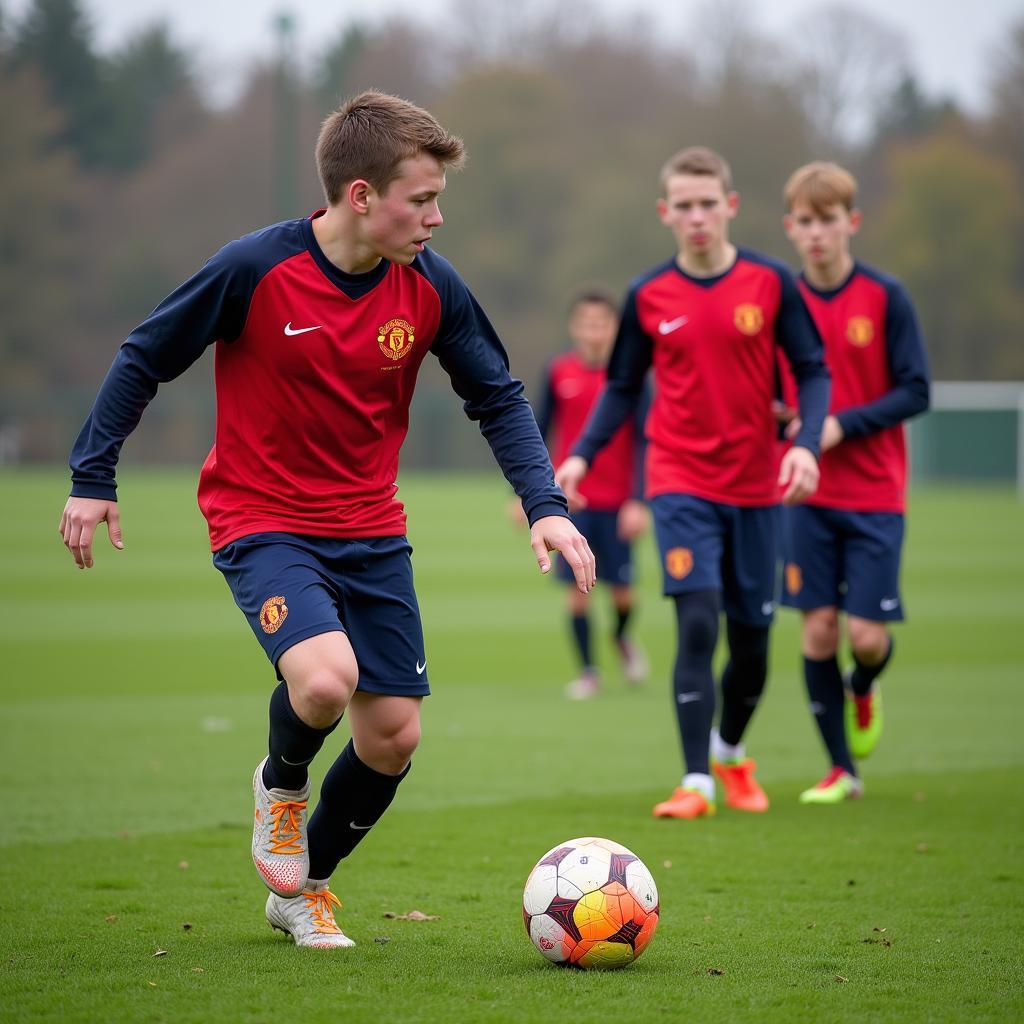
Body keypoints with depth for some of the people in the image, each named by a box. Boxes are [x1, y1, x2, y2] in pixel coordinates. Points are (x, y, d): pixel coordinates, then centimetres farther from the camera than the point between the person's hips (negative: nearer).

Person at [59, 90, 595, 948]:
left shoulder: (429, 287, -7)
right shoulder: (254, 270, -18)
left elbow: (498, 398, 5)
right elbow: (144, 359, -5)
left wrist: (546, 506, -7)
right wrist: (92, 476, -4)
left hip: (372, 532, 5)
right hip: (262, 522, -5)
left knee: (393, 736, 2)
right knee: (324, 678, -29)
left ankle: (301, 886, 28)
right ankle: (282, 783, 7)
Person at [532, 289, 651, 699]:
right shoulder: (558, 372, 1)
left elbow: (643, 440, -3)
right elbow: (540, 432, 10)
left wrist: (638, 500, -10)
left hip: (617, 501, -1)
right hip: (571, 498, 1)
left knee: (622, 589, -1)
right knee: (578, 585, -2)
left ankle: (622, 637, 33)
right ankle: (588, 670, 13)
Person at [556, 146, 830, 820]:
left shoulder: (771, 282, -3)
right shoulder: (648, 296, 0)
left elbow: (813, 371, 2)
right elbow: (623, 387, 10)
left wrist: (807, 443, -15)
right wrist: (582, 456, -3)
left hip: (757, 486, 1)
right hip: (681, 484, -1)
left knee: (751, 637, 8)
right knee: (697, 623, -16)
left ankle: (732, 753, 35)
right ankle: (697, 783, -13)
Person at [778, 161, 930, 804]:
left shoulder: (886, 298, -4)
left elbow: (916, 392, -6)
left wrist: (843, 424, -16)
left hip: (876, 496, -2)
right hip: (809, 497, 2)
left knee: (868, 636, -7)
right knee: (818, 630, -2)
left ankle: (863, 689, 30)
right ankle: (842, 770, 11)